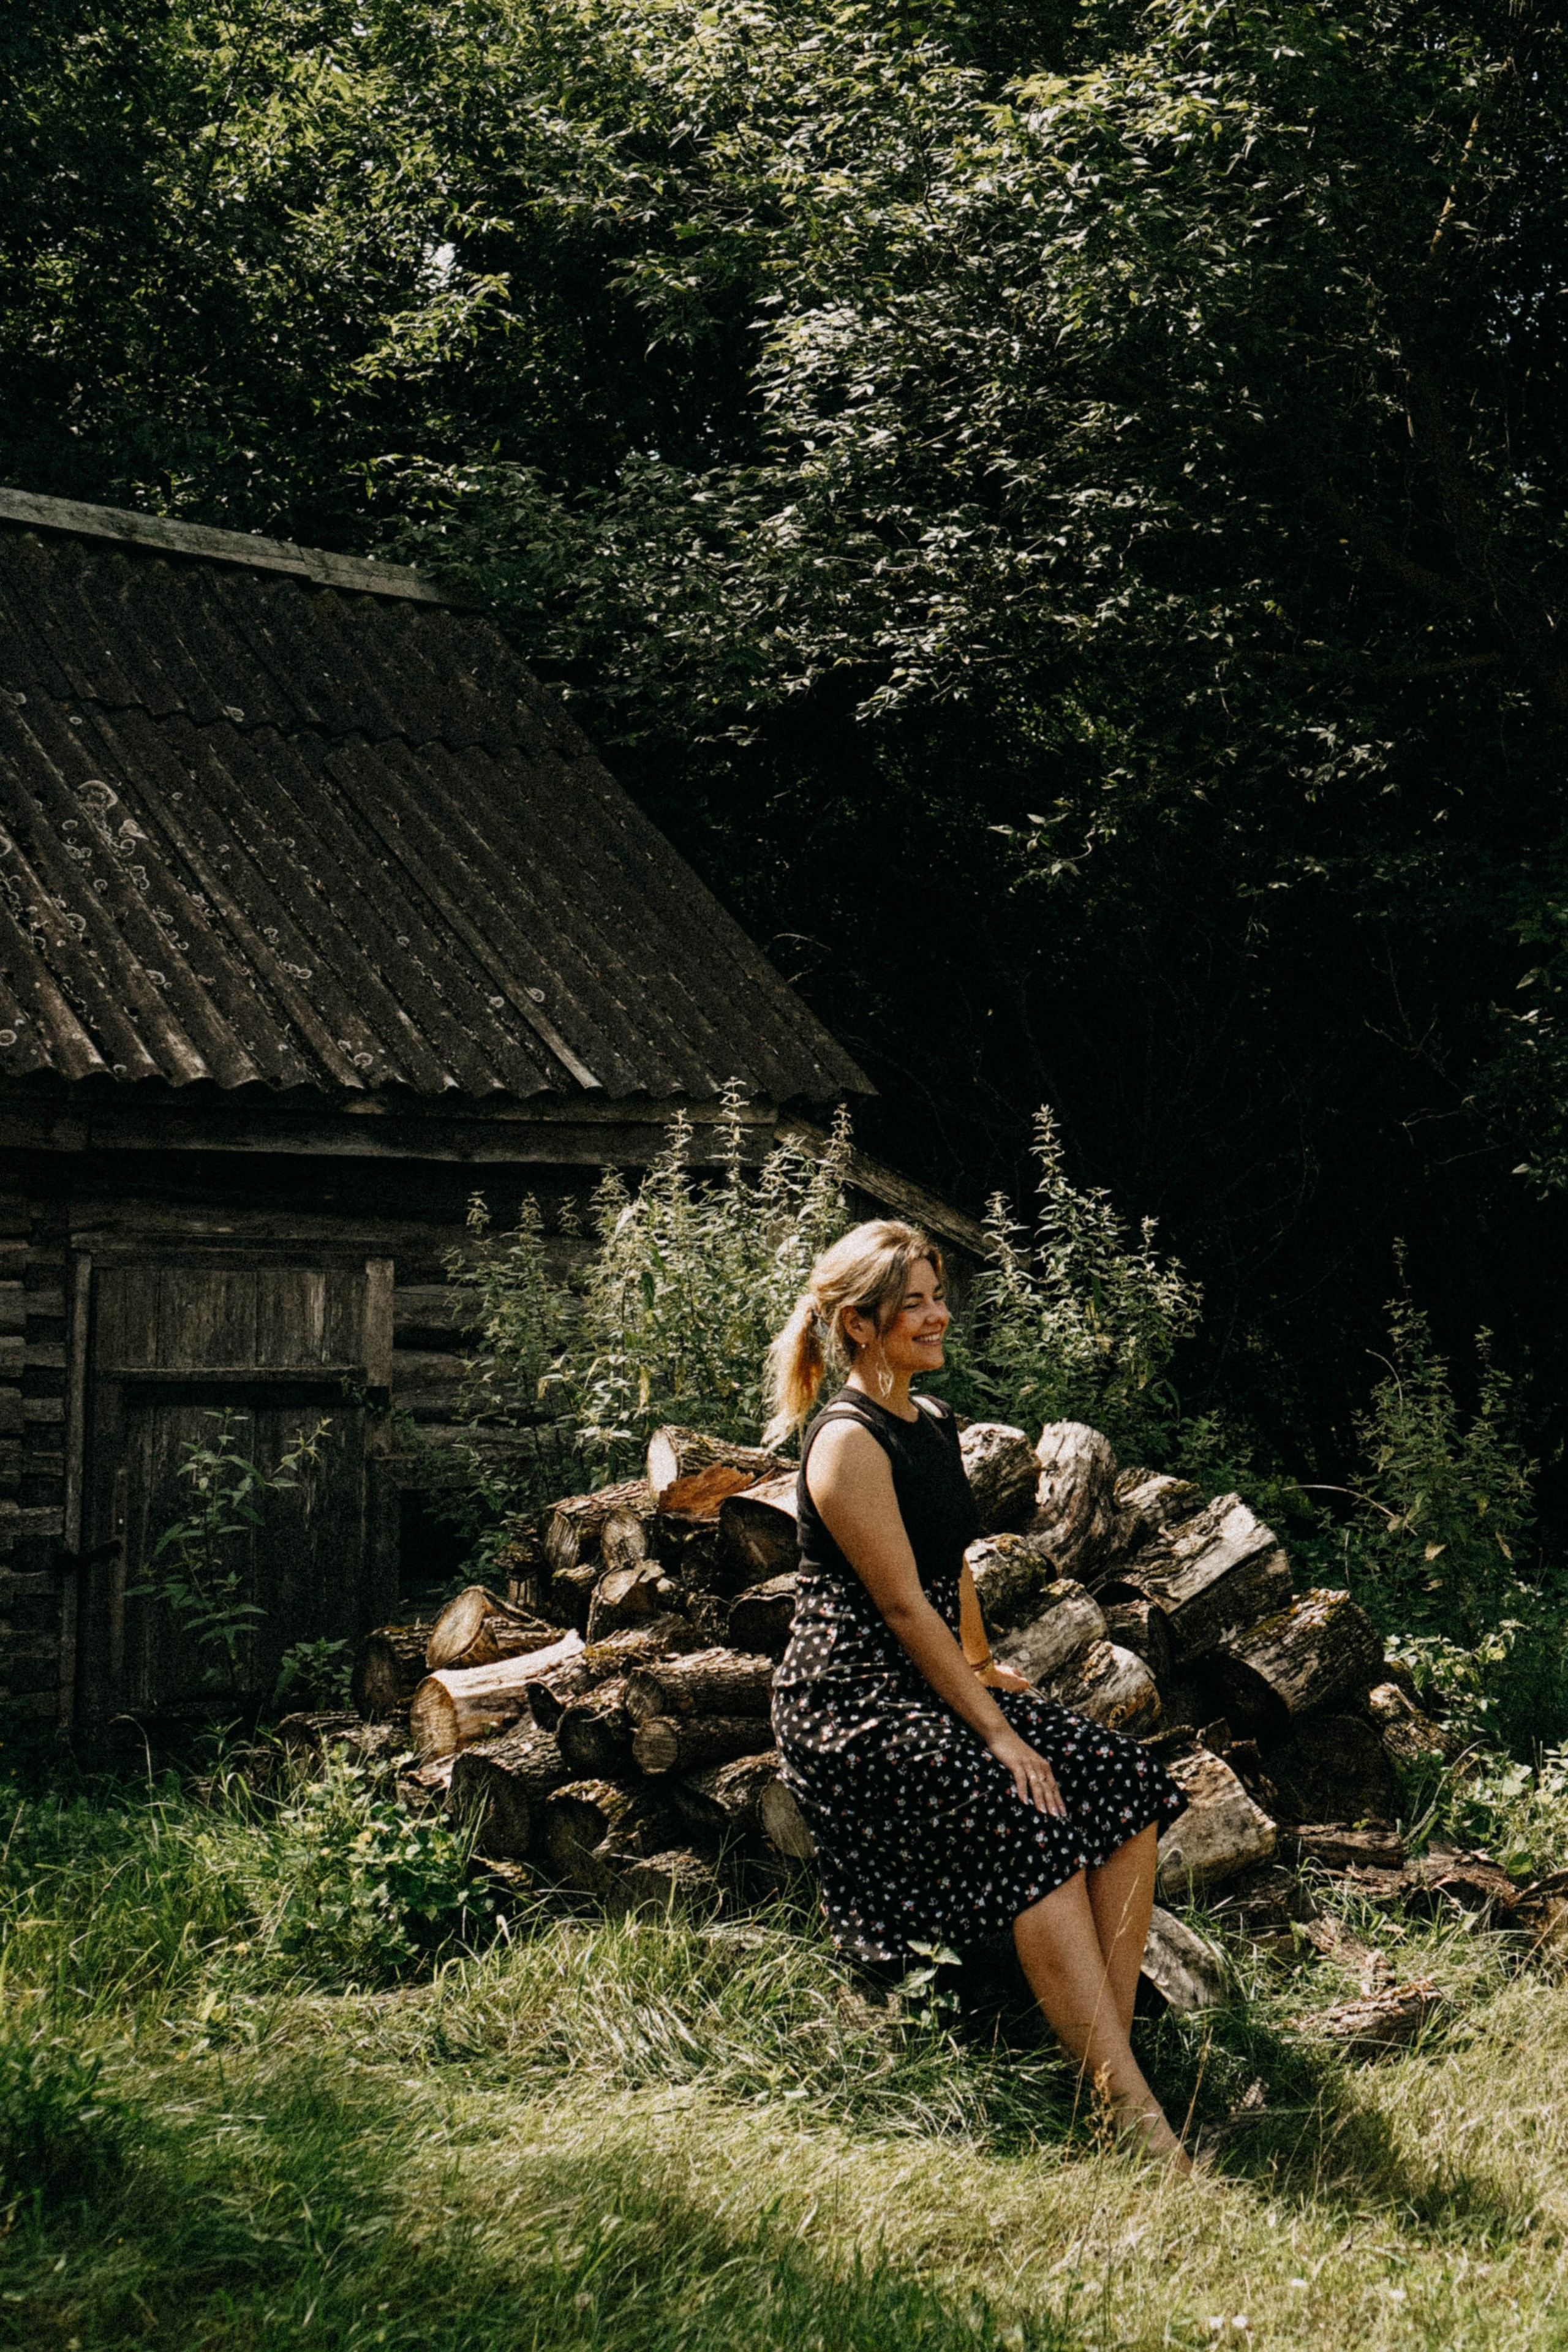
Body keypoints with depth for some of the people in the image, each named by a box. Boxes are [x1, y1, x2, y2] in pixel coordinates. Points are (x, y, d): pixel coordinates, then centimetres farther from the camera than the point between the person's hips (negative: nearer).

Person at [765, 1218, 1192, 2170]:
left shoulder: (935, 1424, 14)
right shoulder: (848, 1442, -14)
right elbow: (902, 1603, -17)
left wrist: (982, 1670, 27)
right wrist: (993, 1733, -18)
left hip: (931, 1683, 9)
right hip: (853, 1706, -9)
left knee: (1127, 1787, -13)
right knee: (1032, 1825, -28)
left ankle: (1110, 2050, -16)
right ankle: (1140, 2125, -30)